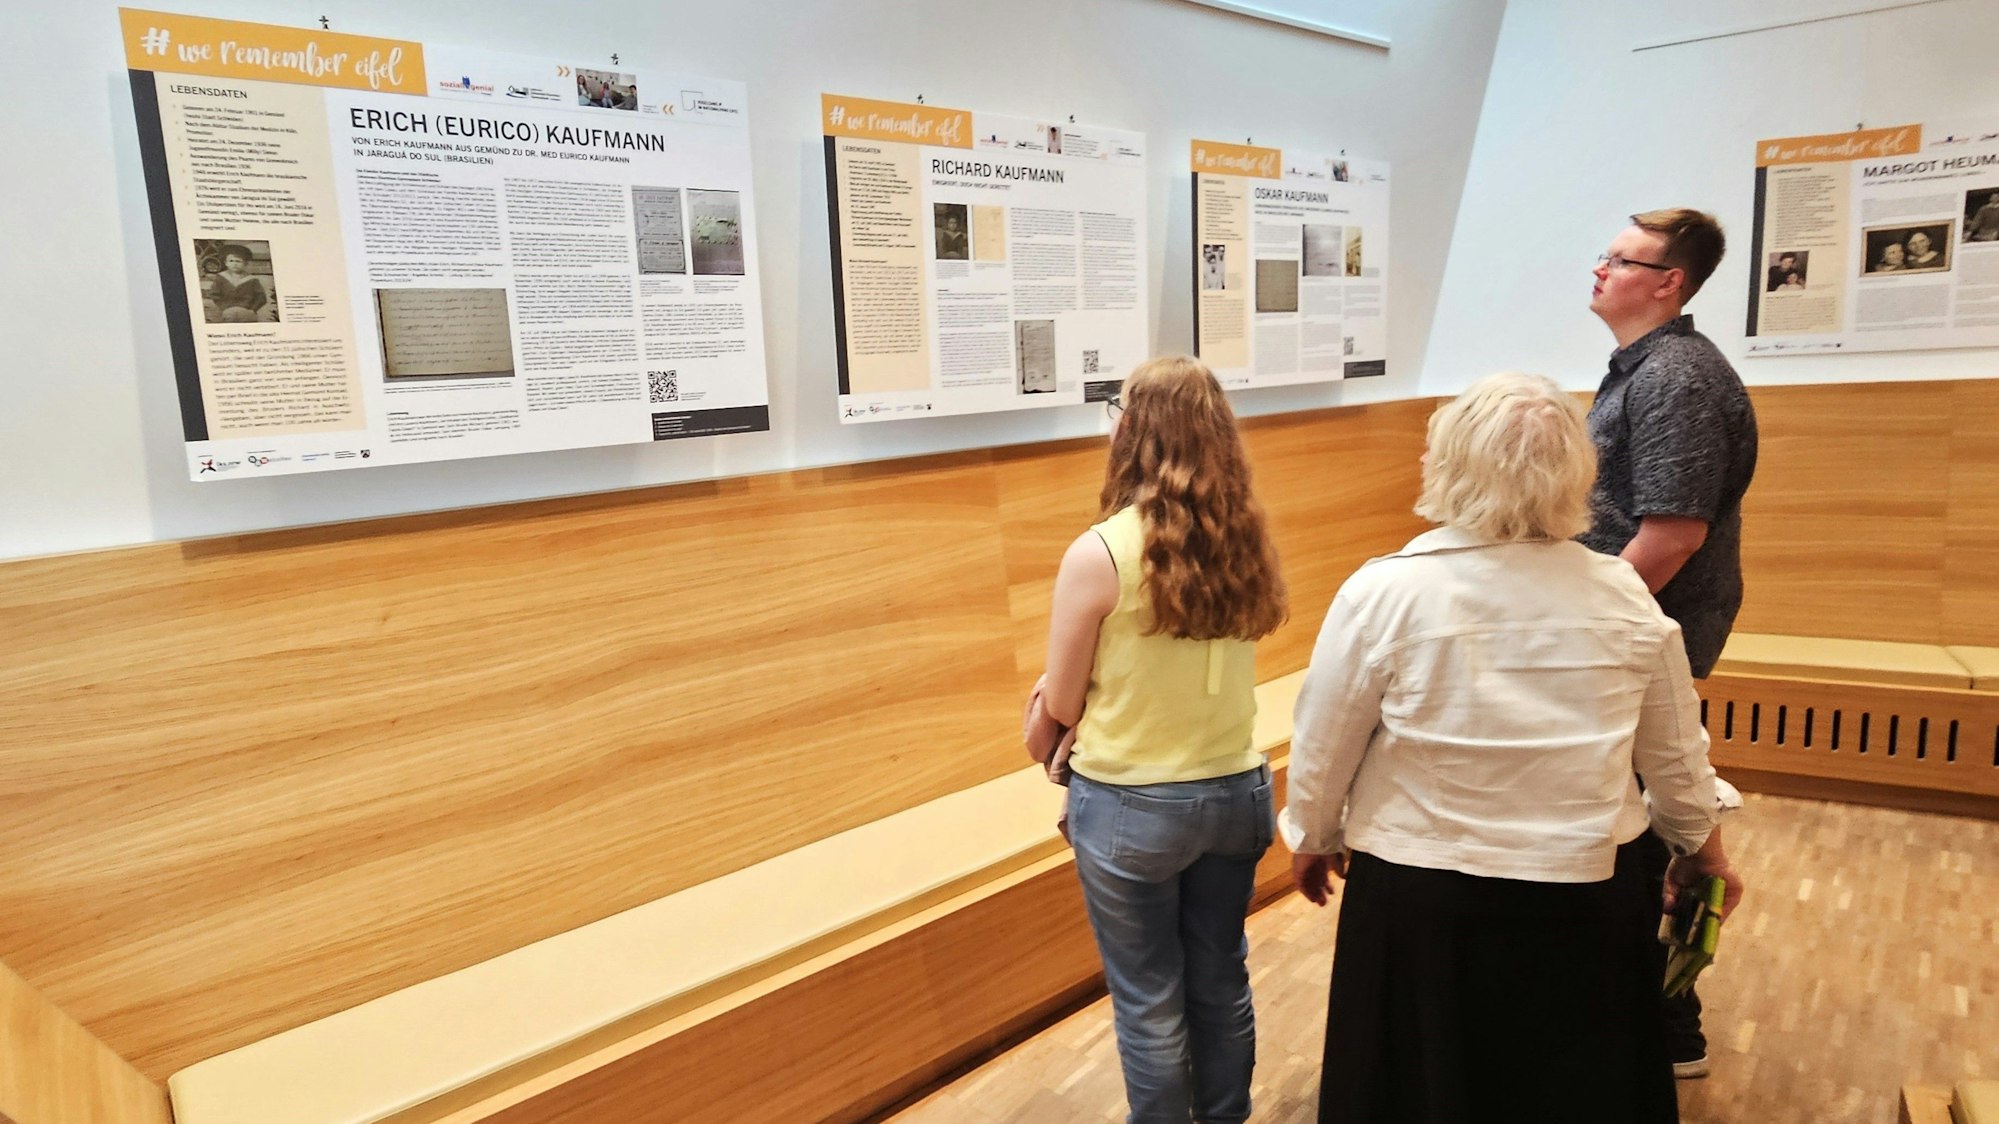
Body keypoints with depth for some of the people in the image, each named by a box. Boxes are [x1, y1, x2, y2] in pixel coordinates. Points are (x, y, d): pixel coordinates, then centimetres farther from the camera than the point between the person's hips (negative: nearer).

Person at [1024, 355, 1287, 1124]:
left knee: (1149, 1001, 14)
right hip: (1235, 790, 5)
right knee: (1222, 982, 22)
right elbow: (1209, 670, 6)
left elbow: (1059, 706, -11)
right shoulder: (1244, 542, -3)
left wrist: (1047, 711, 12)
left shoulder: (1100, 553, -19)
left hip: (1131, 805, -5)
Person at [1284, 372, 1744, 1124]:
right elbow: (1676, 757, 7)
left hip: (1420, 900, -2)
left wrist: (1311, 838, 11)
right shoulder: (1626, 599, -6)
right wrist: (1701, 845, 25)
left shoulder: (1385, 593, -17)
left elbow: (1324, 747, -7)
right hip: (1583, 900, 3)